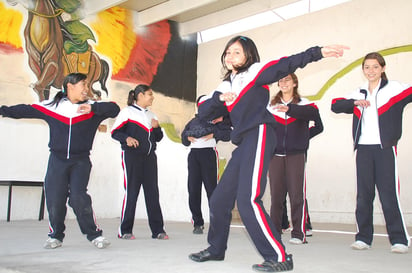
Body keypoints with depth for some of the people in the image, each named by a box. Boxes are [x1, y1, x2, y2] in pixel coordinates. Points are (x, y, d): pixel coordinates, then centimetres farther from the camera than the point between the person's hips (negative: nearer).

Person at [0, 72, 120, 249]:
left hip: (81, 162, -2)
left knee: (78, 197, -14)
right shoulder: (51, 106, 6)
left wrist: (93, 107, -24)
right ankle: (55, 236, 20)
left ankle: (94, 234, -1)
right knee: (54, 200, 1)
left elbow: (114, 109, -10)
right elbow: (26, 110, 13)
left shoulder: (92, 108, 2)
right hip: (57, 160, 2)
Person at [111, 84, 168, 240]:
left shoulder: (151, 115, 20)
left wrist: (156, 127, 2)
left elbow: (158, 138, 21)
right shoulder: (127, 111, 2)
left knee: (152, 192, 2)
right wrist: (127, 138, -21)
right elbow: (115, 132, -3)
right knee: (131, 192, -7)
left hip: (149, 157, 6)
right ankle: (124, 230, 2)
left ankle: (157, 230, 5)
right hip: (132, 156, -5)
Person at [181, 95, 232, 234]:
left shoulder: (218, 118, 11)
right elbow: (183, 135, 24)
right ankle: (197, 223, 4)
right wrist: (188, 137, 4)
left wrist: (214, 133, -12)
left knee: (211, 187, -8)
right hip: (193, 154, 5)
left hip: (209, 152, -4)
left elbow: (228, 134, -1)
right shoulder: (194, 121, 26)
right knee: (193, 188, -2)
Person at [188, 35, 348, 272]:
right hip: (243, 143, 7)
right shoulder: (225, 86, 23)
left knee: (247, 199, -20)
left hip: (260, 135, -7)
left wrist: (318, 52, -23)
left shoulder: (255, 71, 4)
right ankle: (216, 249, 27)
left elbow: (286, 65, -10)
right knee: (220, 198, 9)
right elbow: (203, 112, 15)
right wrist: (219, 98, -4)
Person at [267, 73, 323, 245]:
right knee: (276, 194, 4)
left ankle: (299, 234, 1)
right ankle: (274, 231, 13)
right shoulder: (270, 105, 13)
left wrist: (290, 109, -24)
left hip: (296, 155, -2)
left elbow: (316, 122, -16)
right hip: (276, 155, 2)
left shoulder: (304, 104, 5)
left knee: (297, 194, -6)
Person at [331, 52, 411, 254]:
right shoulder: (358, 94, 16)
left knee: (388, 195, -6)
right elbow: (335, 105, 10)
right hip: (363, 148, 4)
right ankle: (363, 237, 12)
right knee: (363, 195, 5)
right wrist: (355, 102, -6)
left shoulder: (394, 88, 4)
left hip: (385, 148, -4)